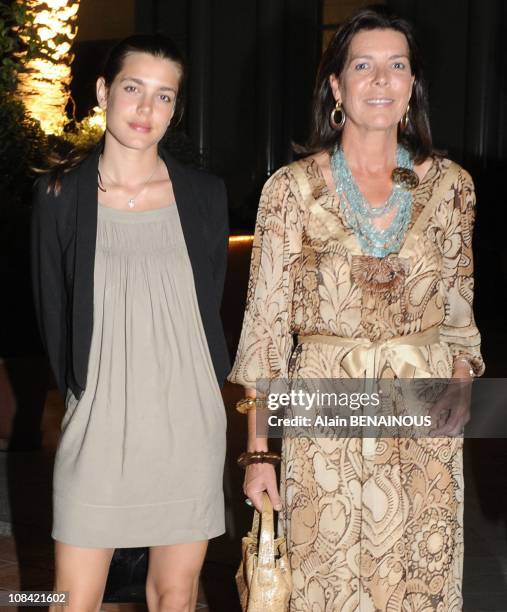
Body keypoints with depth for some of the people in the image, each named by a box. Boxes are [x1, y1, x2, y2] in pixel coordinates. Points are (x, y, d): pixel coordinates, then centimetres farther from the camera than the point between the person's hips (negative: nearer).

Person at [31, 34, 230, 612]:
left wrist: (202, 387, 11)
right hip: (100, 427, -1)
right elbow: (53, 314, 5)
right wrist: (82, 393, 6)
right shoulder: (61, 195, -3)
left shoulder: (203, 195, 2)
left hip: (189, 425, 2)